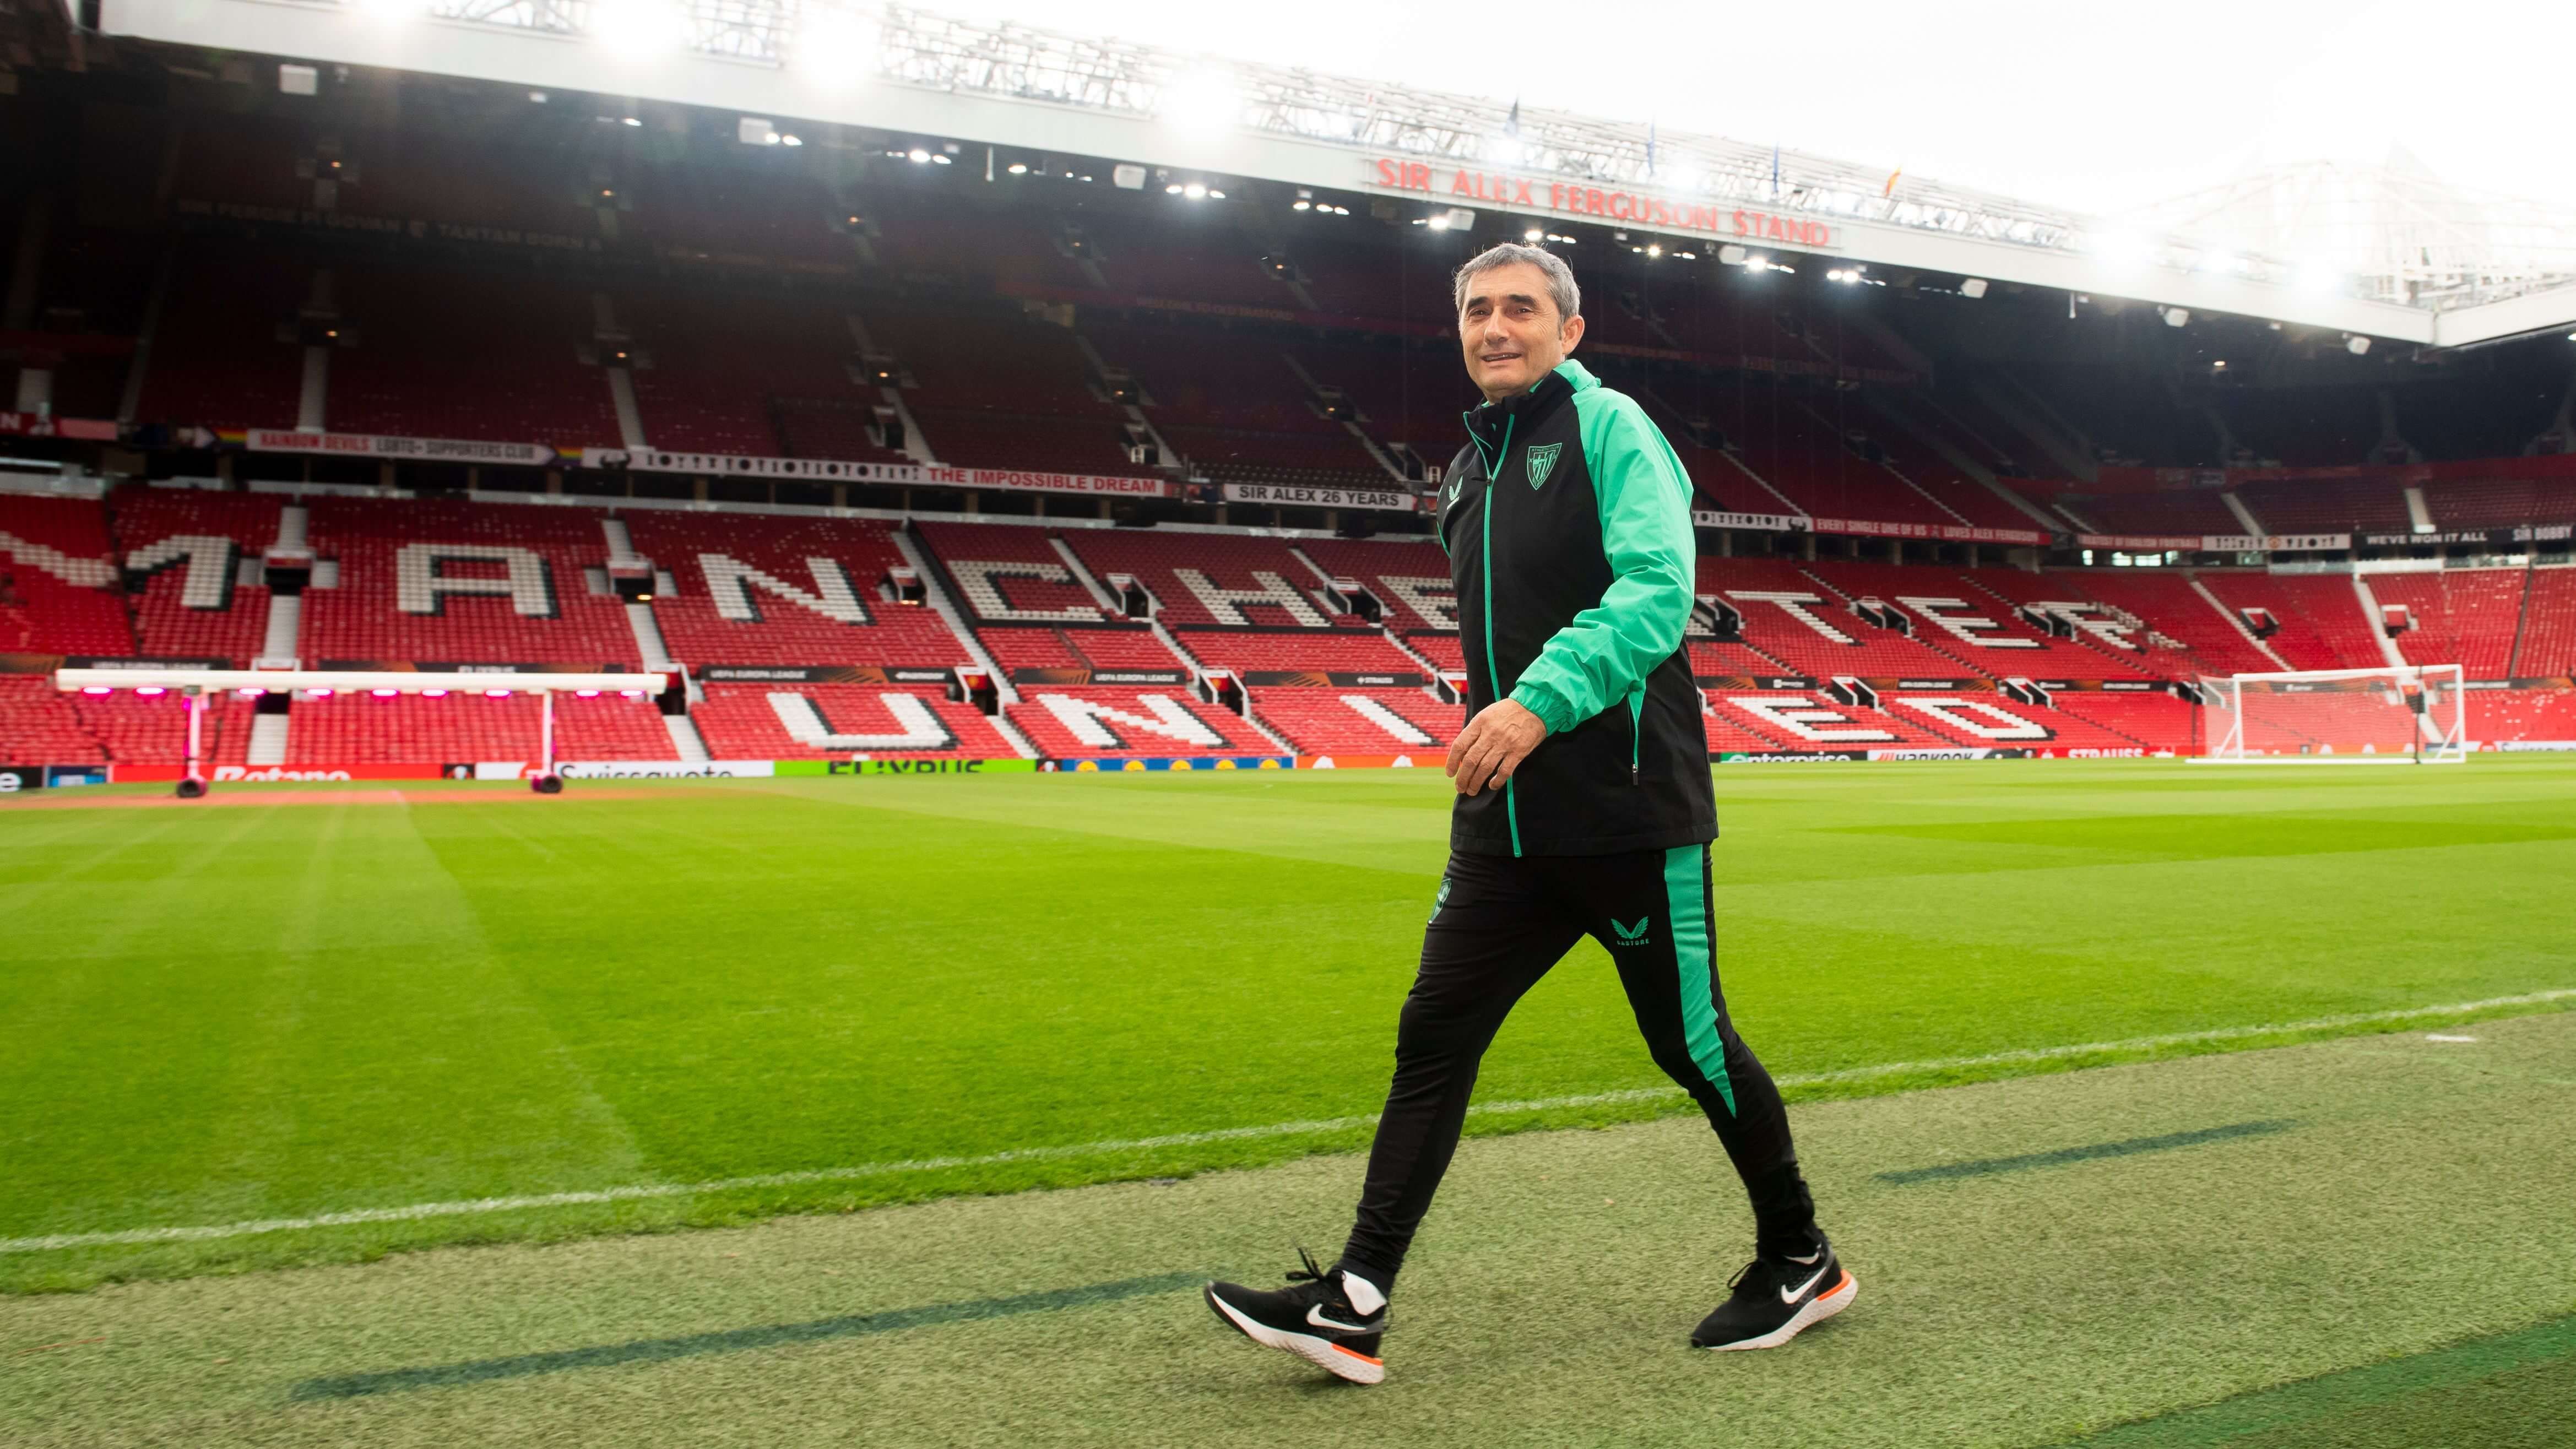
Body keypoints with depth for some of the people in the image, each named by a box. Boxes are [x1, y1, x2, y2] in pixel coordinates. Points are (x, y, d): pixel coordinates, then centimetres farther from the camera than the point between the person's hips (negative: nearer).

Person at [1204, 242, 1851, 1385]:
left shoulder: (1610, 426, -6)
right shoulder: (1471, 467, 18)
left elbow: (1656, 590, -20)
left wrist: (1541, 702, -29)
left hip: (1629, 814, -7)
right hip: (1505, 820, 7)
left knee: (1691, 1043, 5)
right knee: (1433, 1039, 1)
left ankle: (1802, 1262, 28)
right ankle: (1354, 1304, 4)